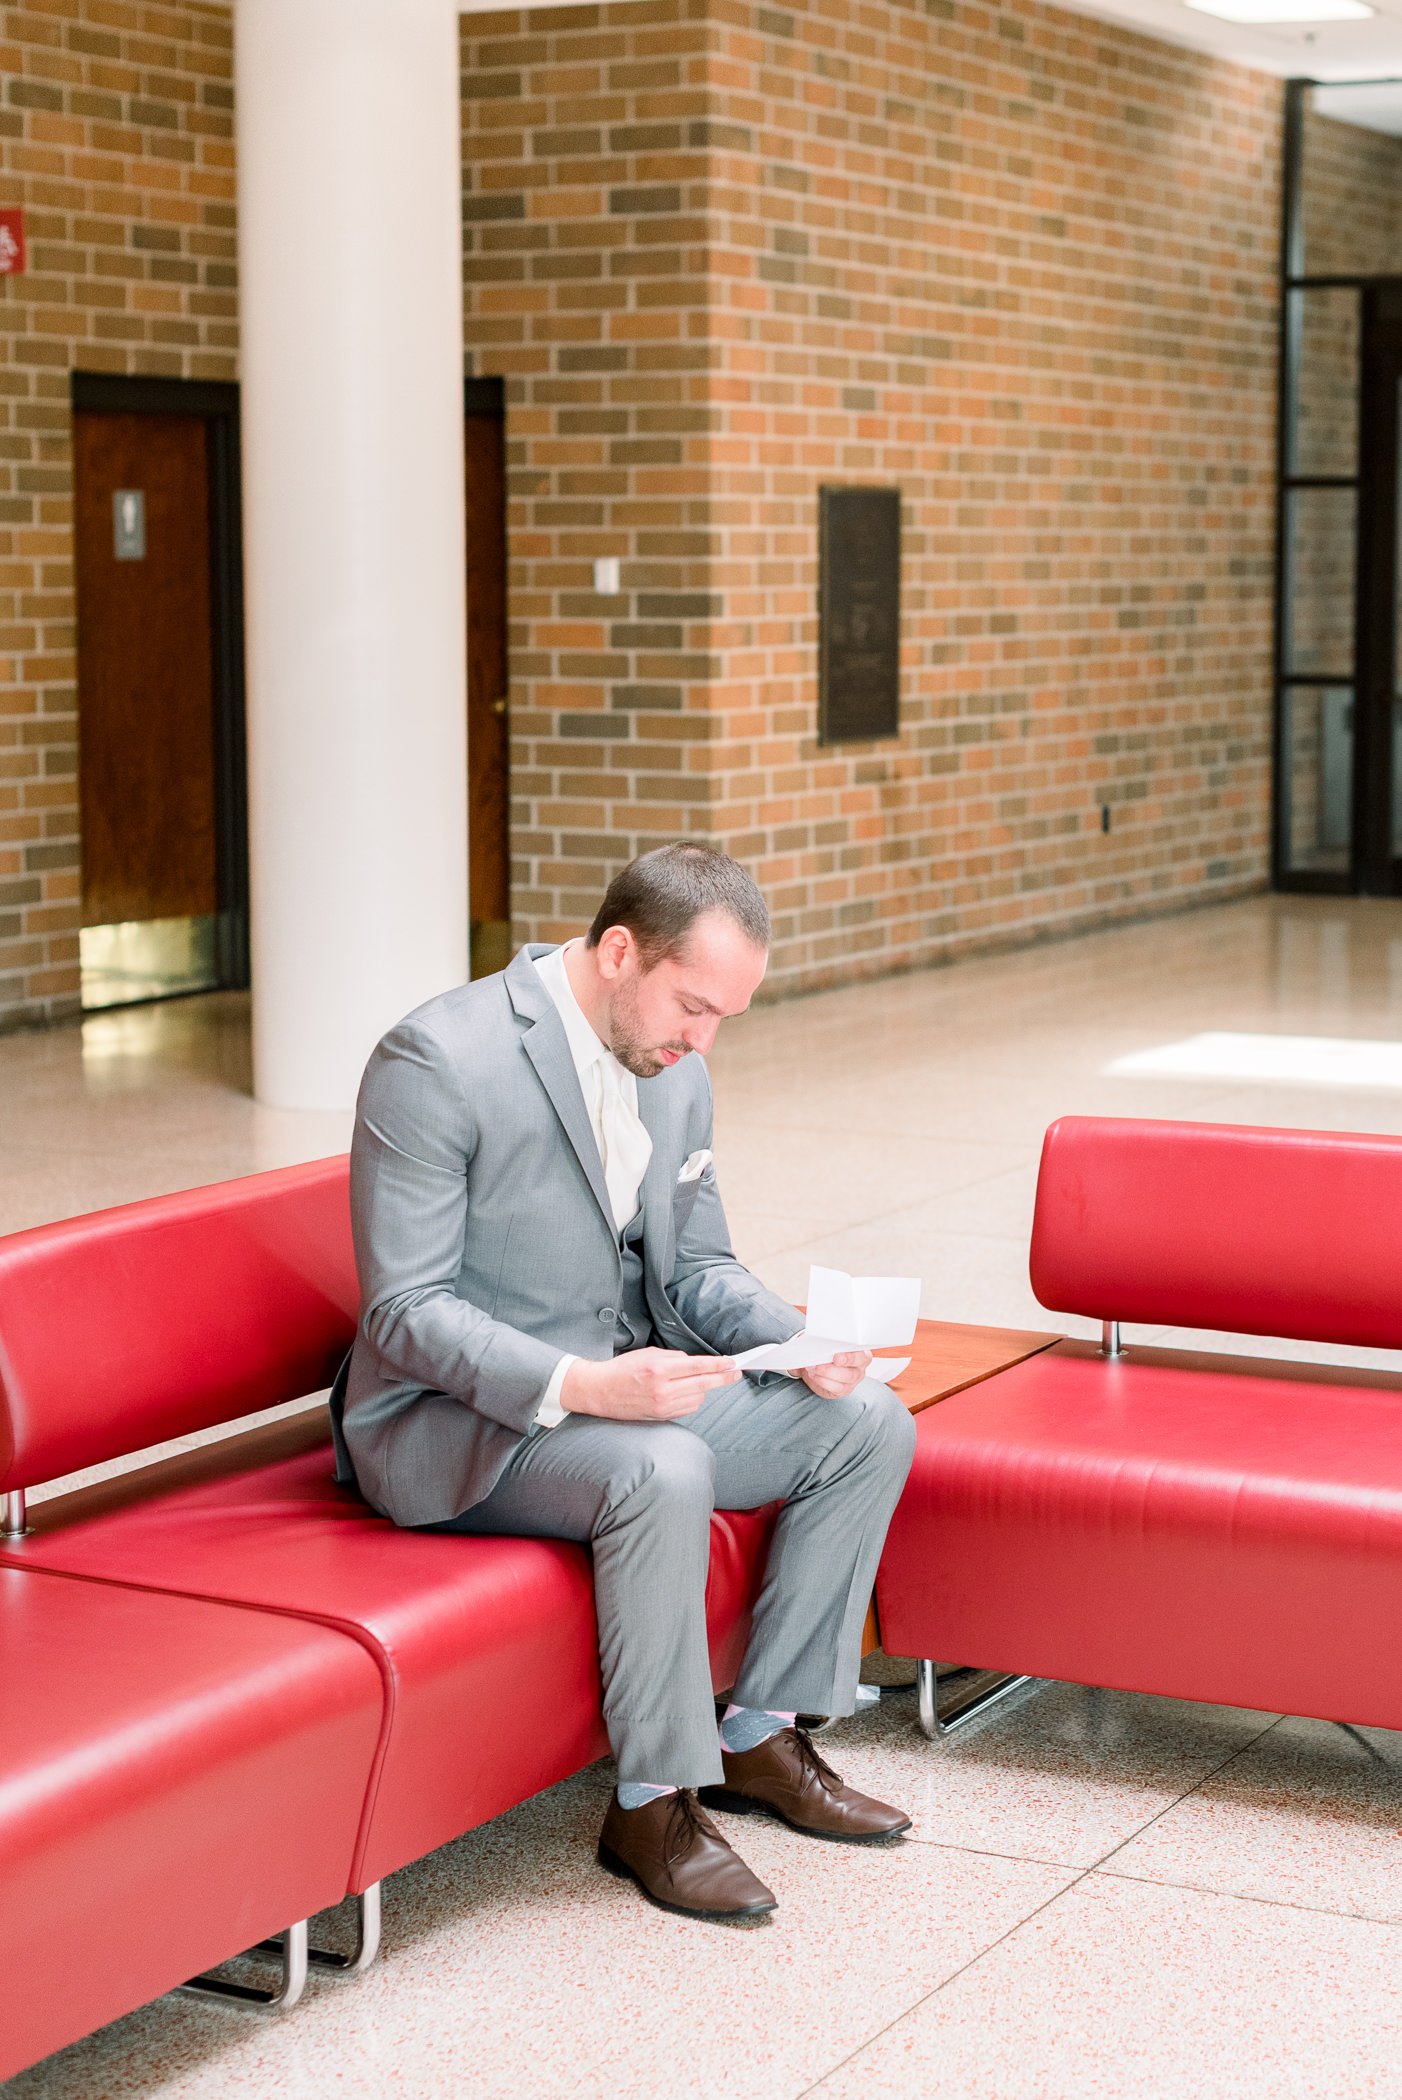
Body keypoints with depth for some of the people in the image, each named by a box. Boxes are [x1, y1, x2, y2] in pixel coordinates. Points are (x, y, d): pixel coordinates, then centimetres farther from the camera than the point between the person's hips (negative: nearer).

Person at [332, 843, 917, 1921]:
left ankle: (762, 1732, 7)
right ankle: (654, 1804, -17)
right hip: (449, 1419, -8)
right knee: (664, 1472, -35)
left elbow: (694, 1271, 13)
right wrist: (578, 1387, -36)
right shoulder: (438, 1061, -20)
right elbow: (406, 1313, -22)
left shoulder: (677, 1075, 5)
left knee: (869, 1422, -4)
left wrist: (801, 1336, -8)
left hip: (626, 1385, 8)